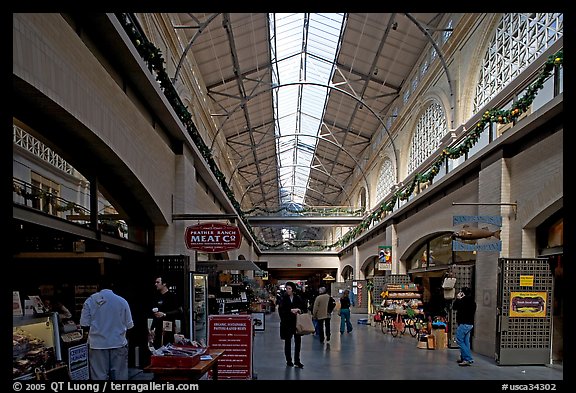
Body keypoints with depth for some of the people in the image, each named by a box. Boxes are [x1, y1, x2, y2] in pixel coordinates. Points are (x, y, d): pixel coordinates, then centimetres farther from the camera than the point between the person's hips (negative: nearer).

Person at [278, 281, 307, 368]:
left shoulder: (298, 298, 2)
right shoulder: (283, 299, -3)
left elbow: (304, 308, 6)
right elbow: (281, 310, -13)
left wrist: (299, 311, -14)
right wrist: (291, 310, -22)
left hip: (297, 323, 1)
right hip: (287, 323, -1)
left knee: (298, 341, 1)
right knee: (287, 342, 7)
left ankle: (297, 361, 11)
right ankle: (289, 361, 19)